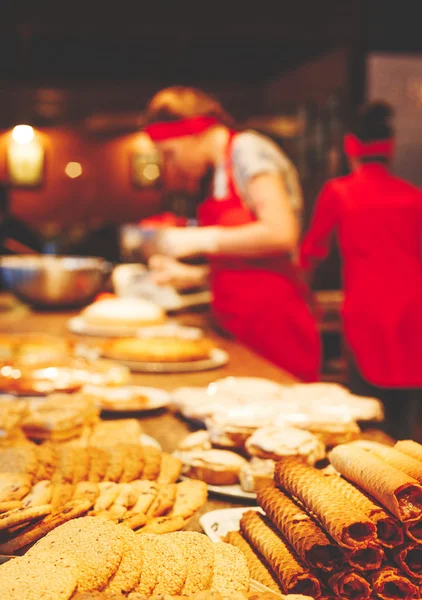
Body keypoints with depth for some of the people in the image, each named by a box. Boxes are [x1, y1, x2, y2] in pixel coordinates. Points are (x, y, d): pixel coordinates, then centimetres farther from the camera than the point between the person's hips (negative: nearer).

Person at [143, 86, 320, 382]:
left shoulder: (248, 150, -4)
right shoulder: (218, 172, 19)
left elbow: (281, 233, -17)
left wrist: (202, 239, -10)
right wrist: (191, 275, 15)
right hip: (241, 329, 8)